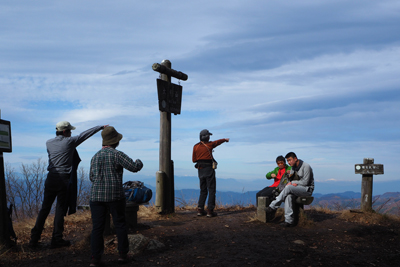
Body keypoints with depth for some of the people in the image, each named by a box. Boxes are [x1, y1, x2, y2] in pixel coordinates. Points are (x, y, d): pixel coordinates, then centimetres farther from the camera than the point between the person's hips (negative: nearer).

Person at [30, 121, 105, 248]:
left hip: (51, 179, 4)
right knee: (60, 210, 3)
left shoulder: (48, 143, 6)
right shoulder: (69, 142, -6)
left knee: (45, 209, 10)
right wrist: (101, 127, 15)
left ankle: (34, 239, 10)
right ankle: (57, 240, 8)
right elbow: (85, 134, 4)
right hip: (64, 180, -4)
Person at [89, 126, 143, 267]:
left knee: (97, 227, 4)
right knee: (120, 224, 9)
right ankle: (123, 254, 15)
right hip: (115, 195, -4)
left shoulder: (95, 156, 10)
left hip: (96, 196, 4)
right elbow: (134, 167, -12)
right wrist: (139, 162, 10)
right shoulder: (116, 154, -8)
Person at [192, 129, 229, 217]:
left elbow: (194, 159, 8)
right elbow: (218, 142, 15)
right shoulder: (209, 145, -6)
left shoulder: (196, 146, 3)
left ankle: (200, 209, 7)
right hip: (209, 169, -5)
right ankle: (210, 211, -5)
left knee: (203, 190, 13)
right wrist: (225, 139, 34)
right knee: (212, 190, 0)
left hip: (200, 170, 5)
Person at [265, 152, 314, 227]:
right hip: (298, 189, 7)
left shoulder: (306, 167, -13)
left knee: (289, 187, -33)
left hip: (307, 189, -7)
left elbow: (305, 182, -16)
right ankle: (289, 221, -36)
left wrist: (292, 182, -11)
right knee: (288, 196, -30)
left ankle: (273, 206, -24)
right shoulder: (293, 167, 11)